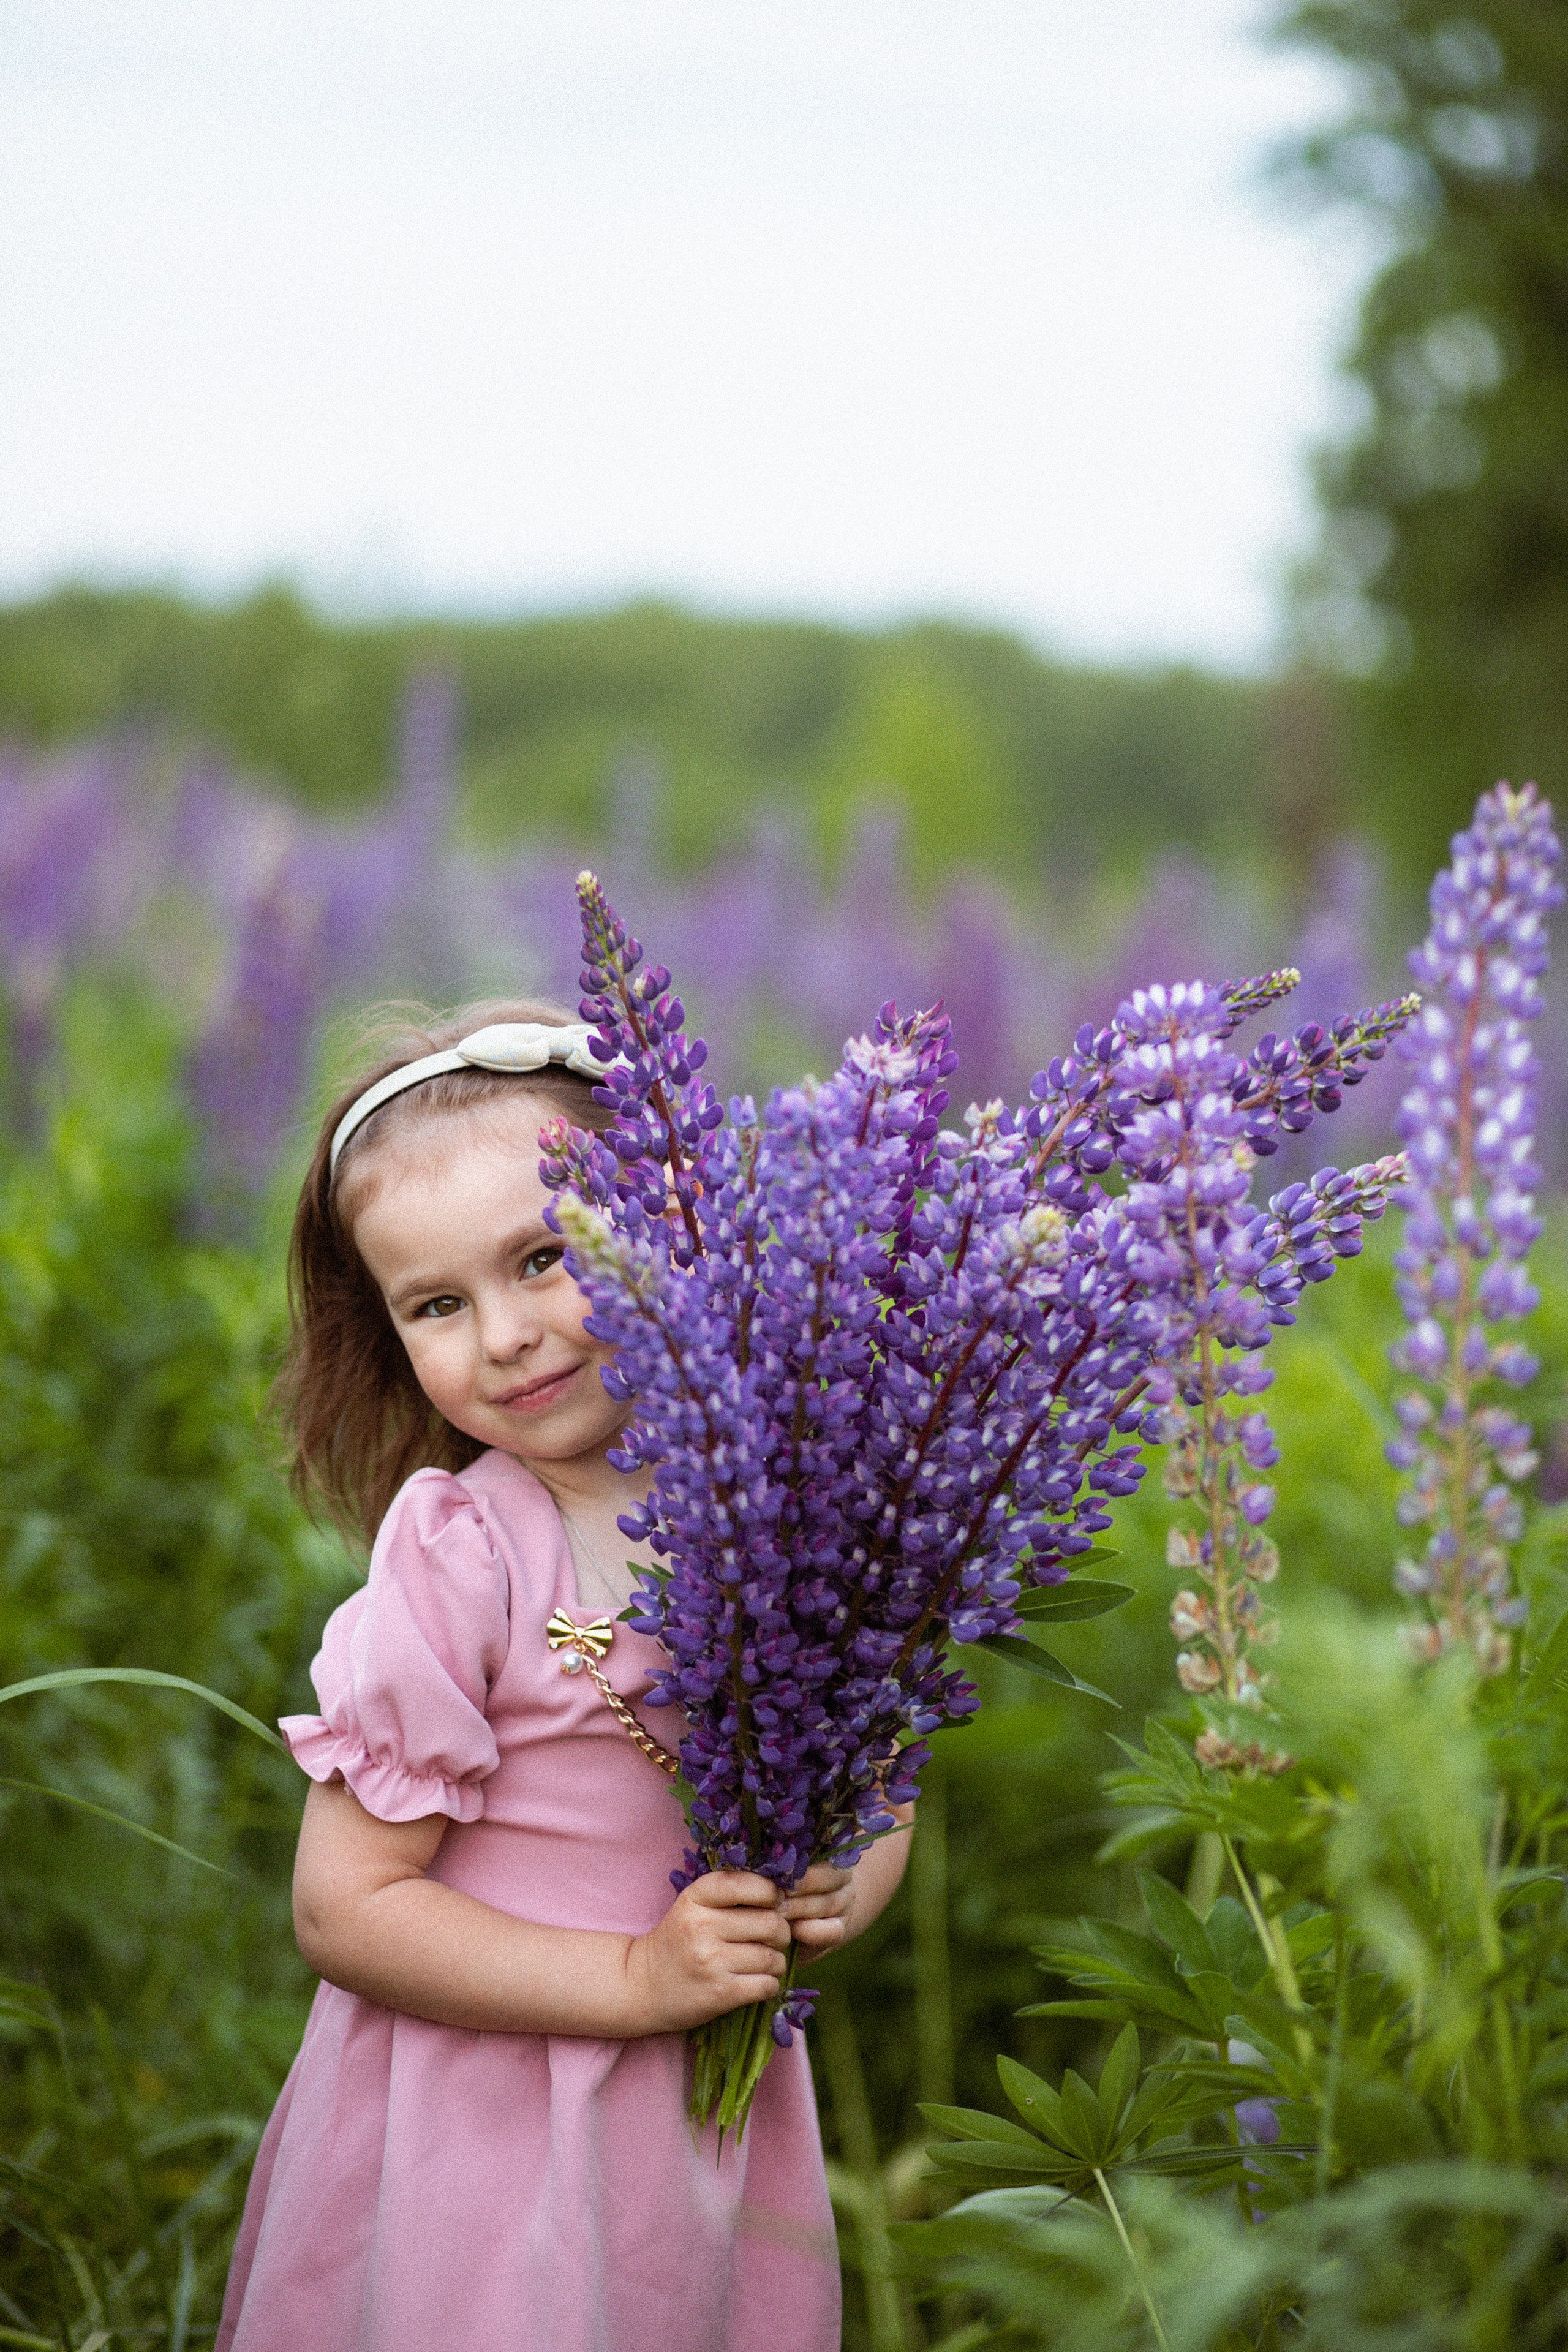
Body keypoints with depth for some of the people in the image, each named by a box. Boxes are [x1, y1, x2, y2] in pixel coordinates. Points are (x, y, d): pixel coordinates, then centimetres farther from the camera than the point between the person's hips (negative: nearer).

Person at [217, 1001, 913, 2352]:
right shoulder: (458, 1560, -16)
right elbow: (344, 1909, -15)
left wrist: (843, 1891, -12)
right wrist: (638, 1979, -20)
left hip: (723, 2118, 4)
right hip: (481, 2139, -4)